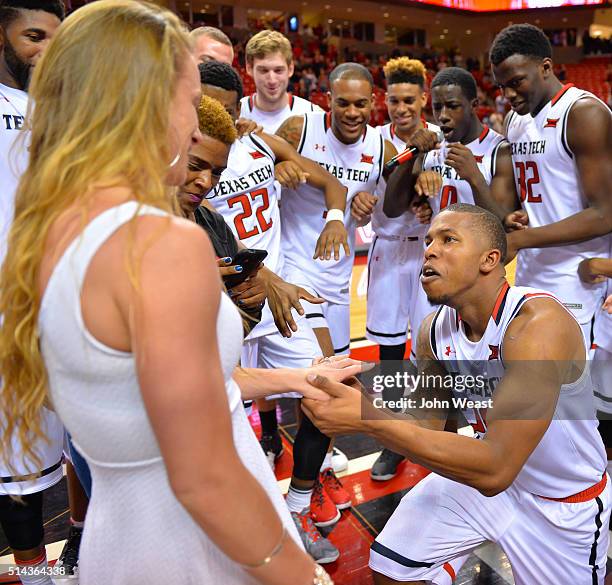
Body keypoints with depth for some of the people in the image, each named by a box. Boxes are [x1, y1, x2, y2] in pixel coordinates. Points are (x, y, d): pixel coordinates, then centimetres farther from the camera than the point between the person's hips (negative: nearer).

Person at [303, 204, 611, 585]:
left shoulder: (539, 322, -33)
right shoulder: (435, 329, -12)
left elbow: (494, 470, -38)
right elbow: (426, 423, -6)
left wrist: (369, 418, -44)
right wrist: (358, 405, -25)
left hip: (566, 501, -4)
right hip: (486, 472, 5)